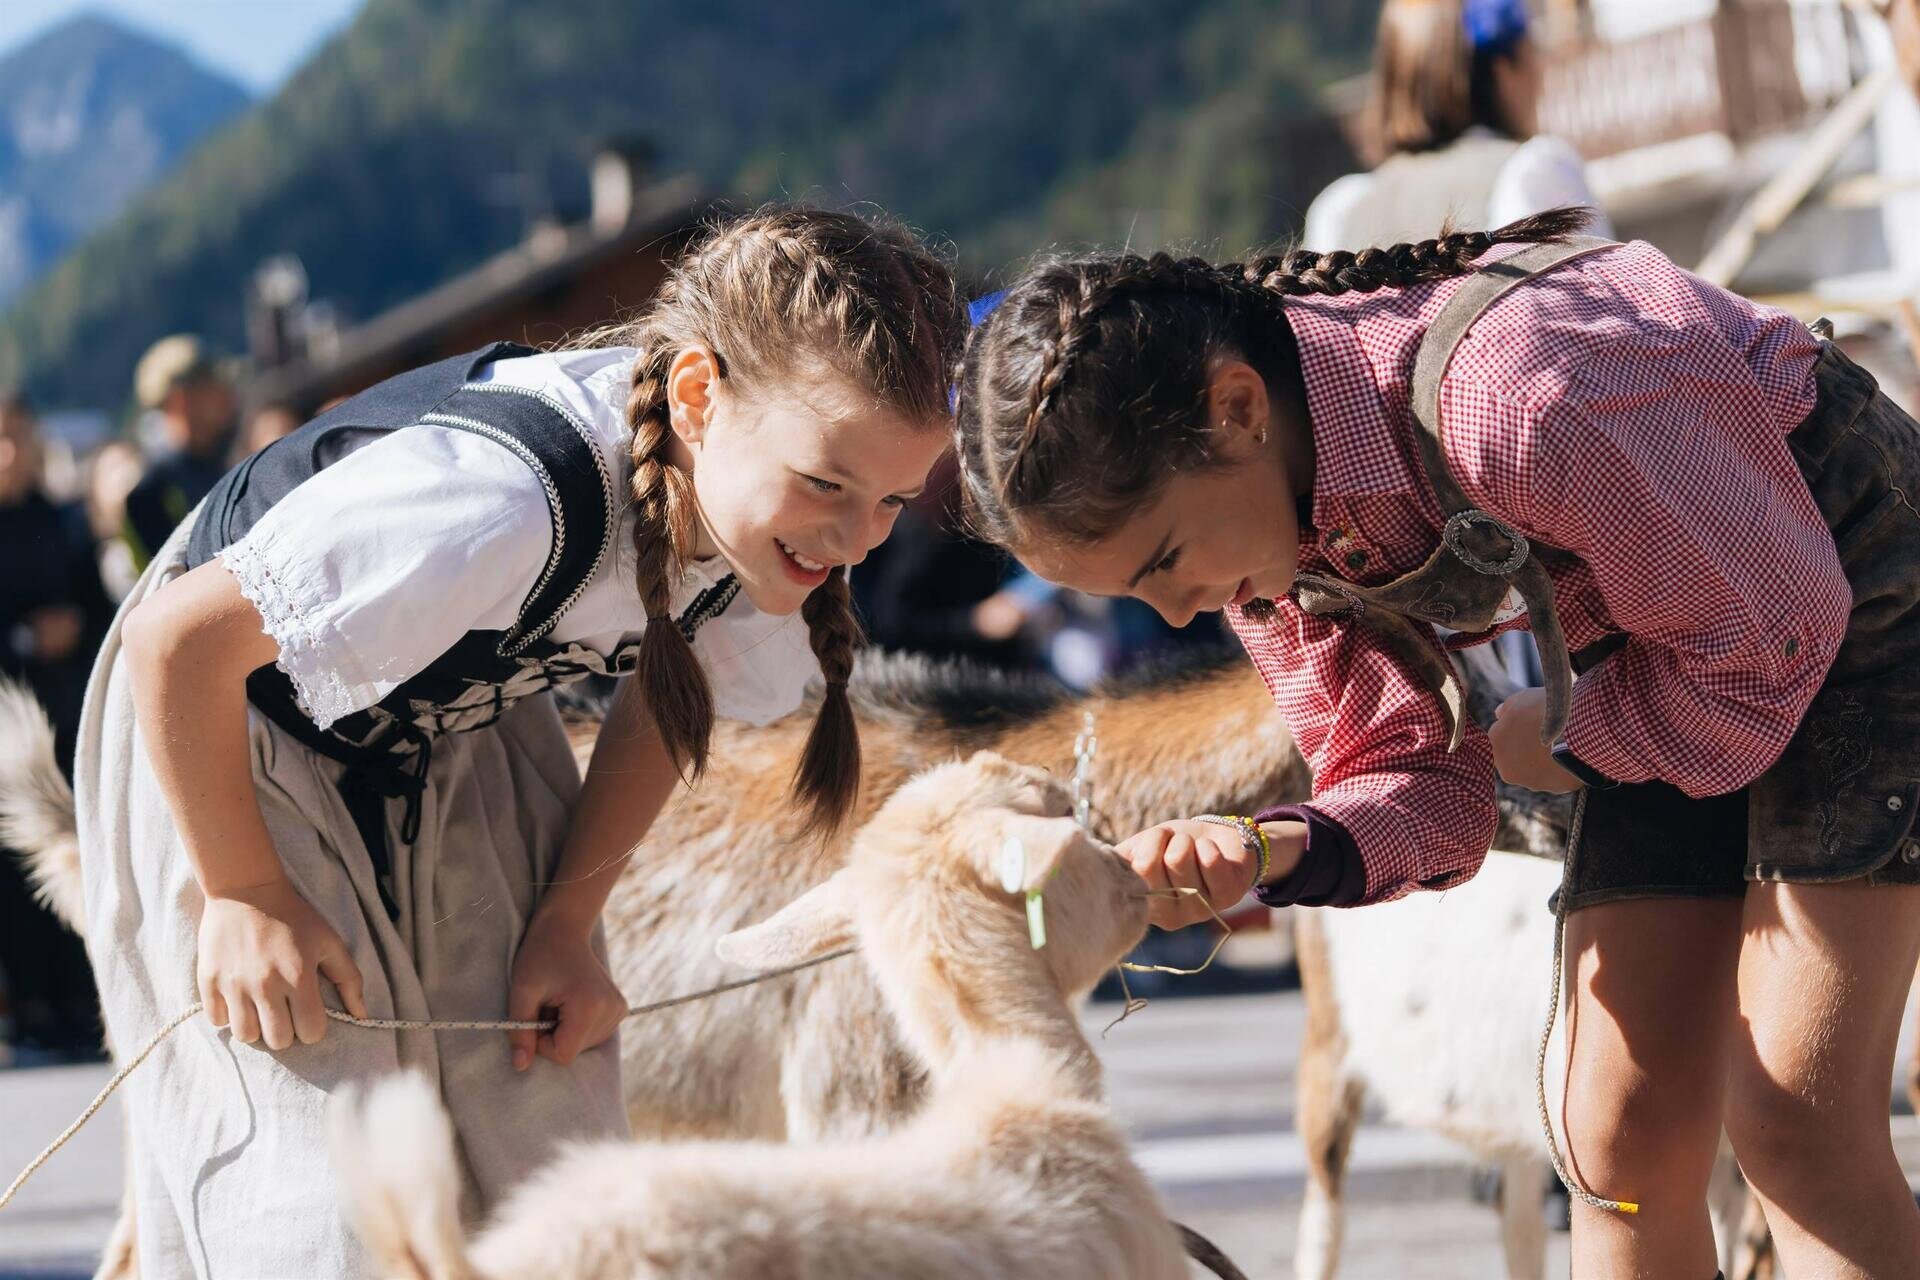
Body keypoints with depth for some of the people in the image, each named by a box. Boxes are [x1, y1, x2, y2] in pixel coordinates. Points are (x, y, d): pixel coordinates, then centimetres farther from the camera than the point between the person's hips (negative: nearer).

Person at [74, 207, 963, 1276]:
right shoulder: (509, 495, -42)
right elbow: (179, 638, -32)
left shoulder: (765, 517, -19)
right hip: (231, 730, -6)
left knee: (548, 1140, -3)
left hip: (463, 732, 6)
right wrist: (244, 892, -21)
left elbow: (674, 700, 3)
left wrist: (567, 921, -4)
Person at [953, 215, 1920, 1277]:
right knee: (1624, 1131, 1)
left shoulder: (1515, 398, -38)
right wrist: (1274, 854, -27)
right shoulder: (1238, 494, -12)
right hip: (1673, 668, 7)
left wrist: (1570, 743, -10)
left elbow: (1766, 635, -25)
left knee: (1794, 1120, -16)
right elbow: (1415, 783, -6)